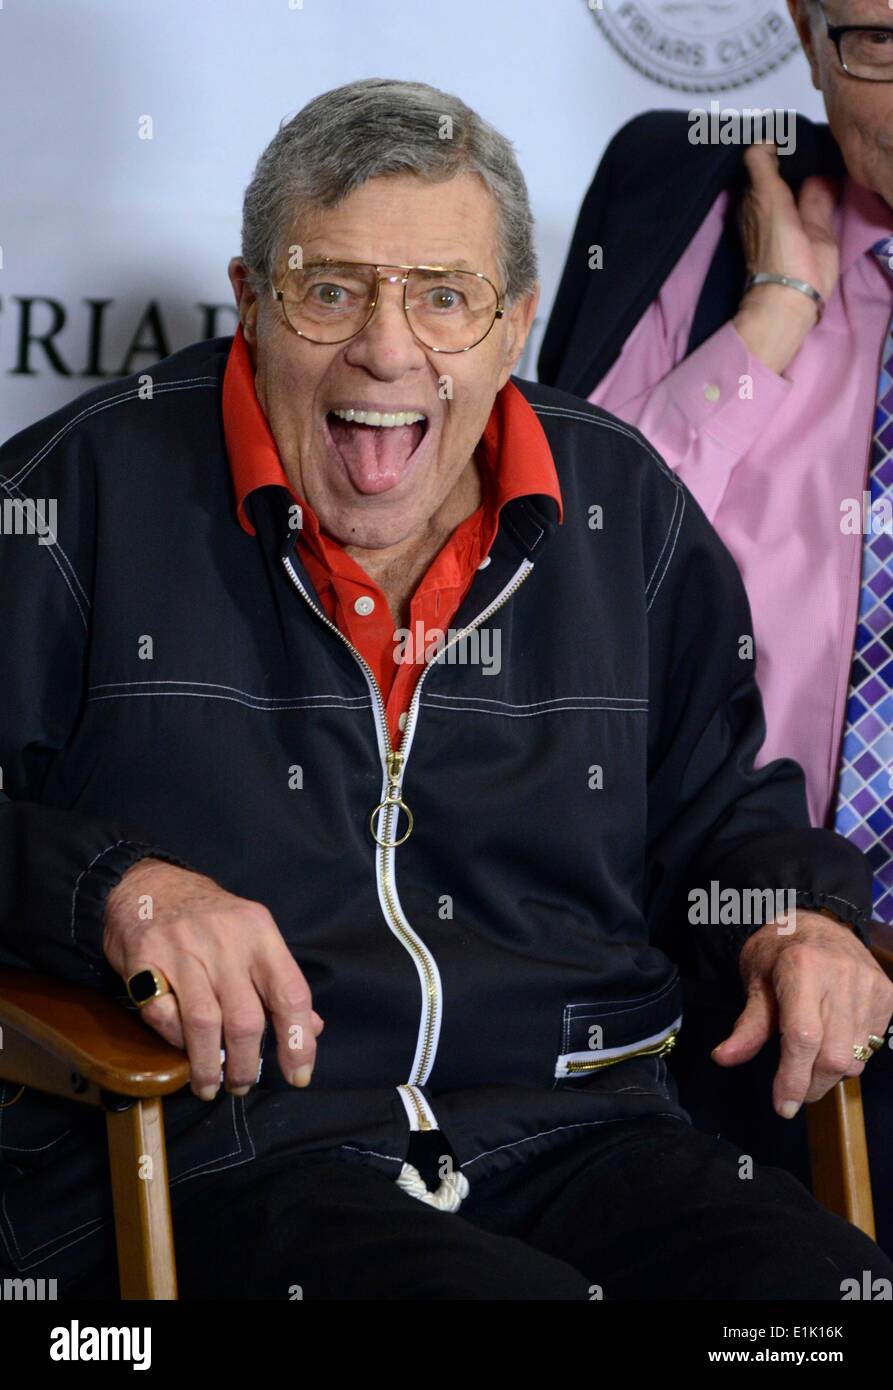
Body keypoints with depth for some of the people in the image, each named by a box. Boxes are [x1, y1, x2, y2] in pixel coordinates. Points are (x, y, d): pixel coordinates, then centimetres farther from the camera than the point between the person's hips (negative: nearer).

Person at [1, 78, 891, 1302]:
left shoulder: (623, 508, 15)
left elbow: (718, 801, 27)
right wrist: (111, 889, -16)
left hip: (577, 1132, 5)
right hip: (218, 1148, -4)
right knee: (518, 1302, -34)